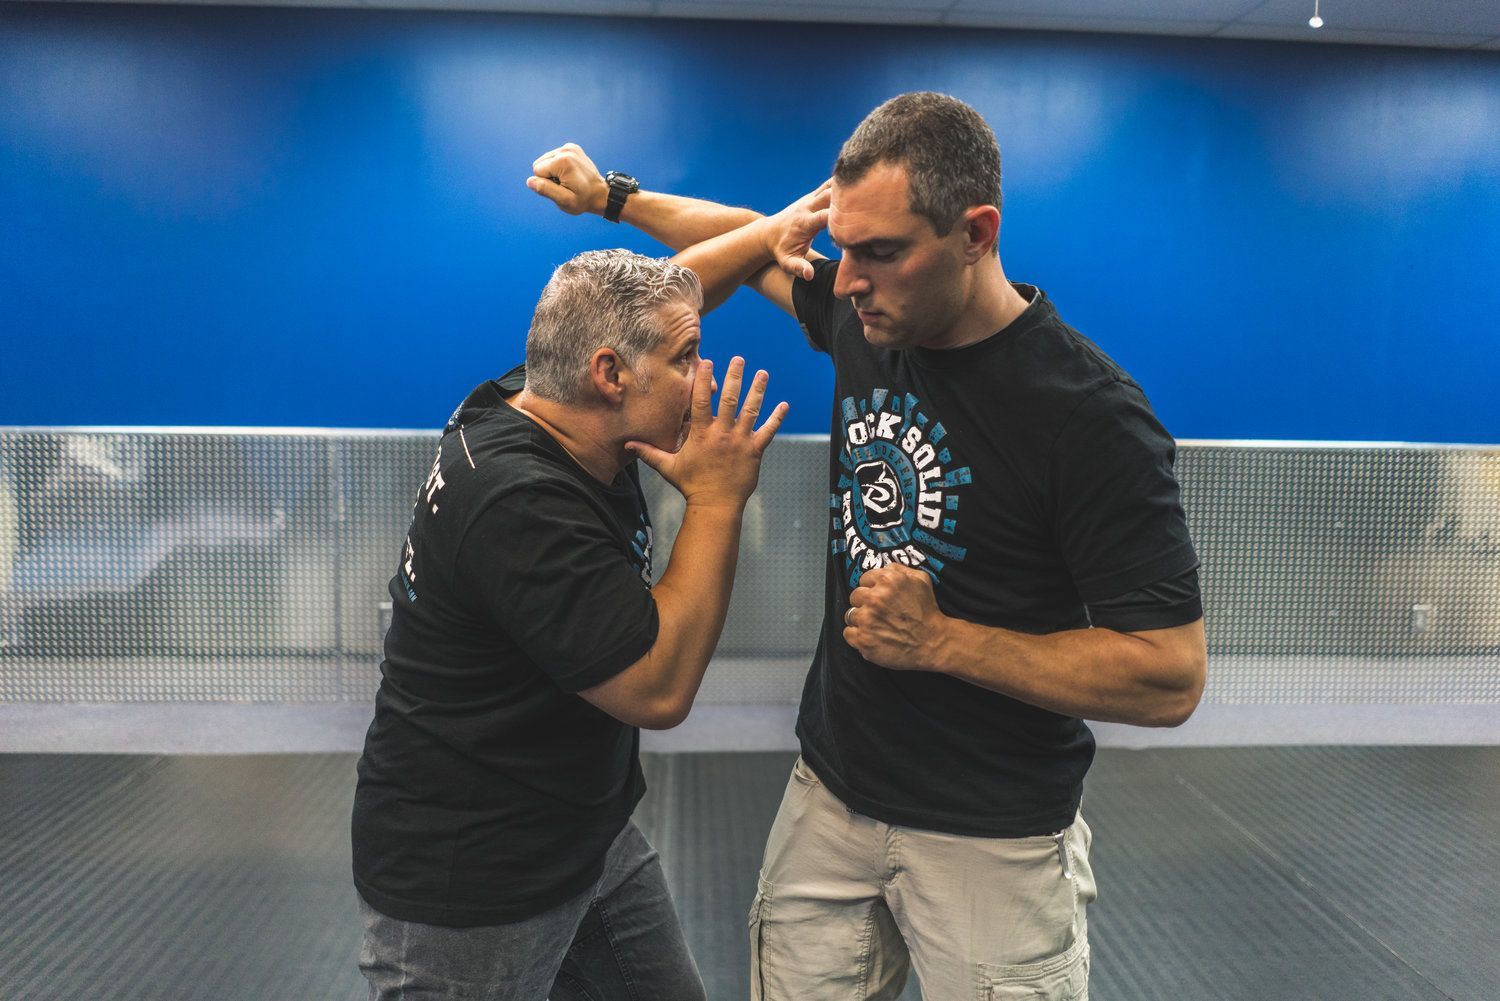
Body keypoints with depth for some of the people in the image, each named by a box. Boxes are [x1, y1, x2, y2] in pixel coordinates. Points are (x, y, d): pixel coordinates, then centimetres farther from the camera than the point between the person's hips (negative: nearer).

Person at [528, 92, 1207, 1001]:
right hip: (830, 792, 5)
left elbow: (1173, 677, -20)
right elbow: (761, 244, 17)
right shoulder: (865, 318, -5)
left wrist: (943, 642, -23)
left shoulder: (1093, 415, -22)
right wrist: (611, 195, 21)